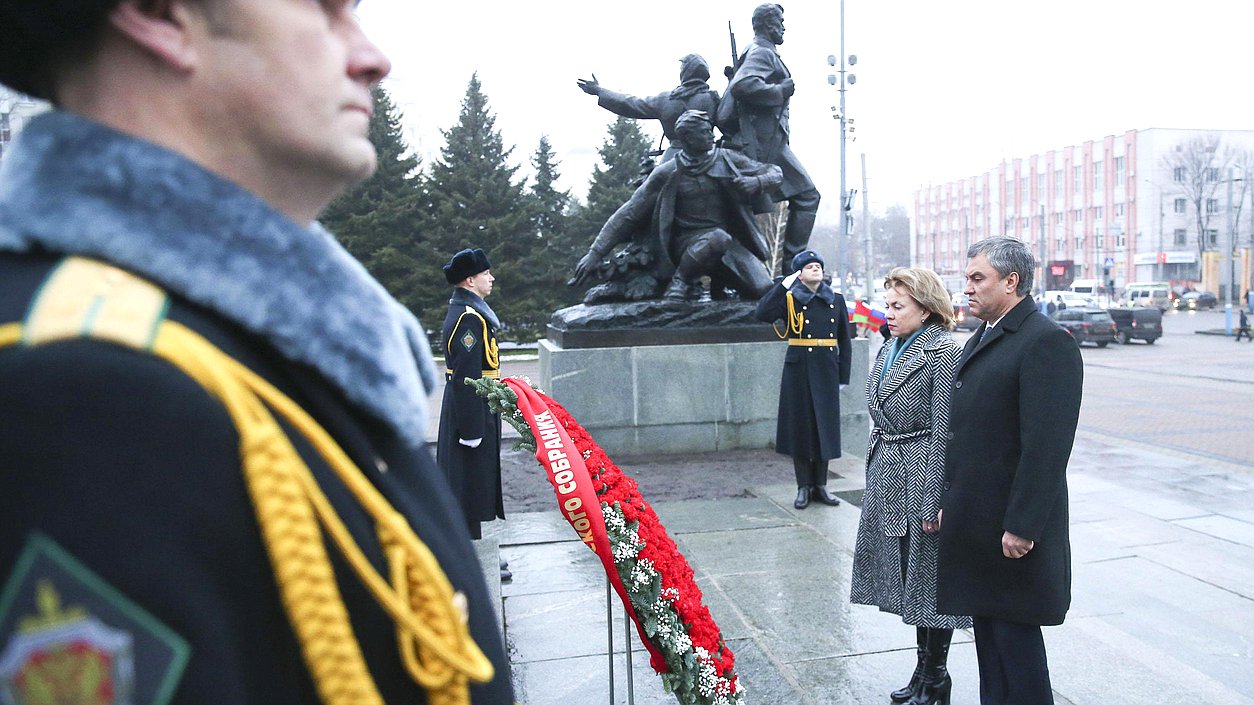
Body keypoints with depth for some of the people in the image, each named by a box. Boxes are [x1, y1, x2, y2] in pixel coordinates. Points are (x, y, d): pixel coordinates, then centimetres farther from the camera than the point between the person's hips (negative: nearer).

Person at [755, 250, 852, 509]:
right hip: (798, 370, -2)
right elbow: (763, 313, -19)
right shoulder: (789, 300, 0)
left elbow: (844, 341, 10)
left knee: (825, 426, 7)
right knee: (800, 426, 3)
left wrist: (843, 376, 5)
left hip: (827, 370, 2)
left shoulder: (836, 301, 7)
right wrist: (783, 285, -14)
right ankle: (804, 487, 13)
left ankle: (820, 485, 19)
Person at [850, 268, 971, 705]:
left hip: (922, 481, -8)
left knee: (930, 582, 5)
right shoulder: (890, 348, 11)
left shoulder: (943, 353, -14)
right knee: (910, 582, 16)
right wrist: (873, 479, 17)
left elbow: (944, 434, -17)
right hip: (888, 481, 8)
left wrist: (934, 501, -18)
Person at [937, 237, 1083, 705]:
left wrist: (1022, 526, -21)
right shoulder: (979, 341, 15)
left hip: (1014, 529, -9)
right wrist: (950, 503, 15)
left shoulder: (1047, 342, -15)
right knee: (987, 630, 16)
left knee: (1015, 636, 2)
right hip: (974, 522, 9)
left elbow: (1047, 446, -20)